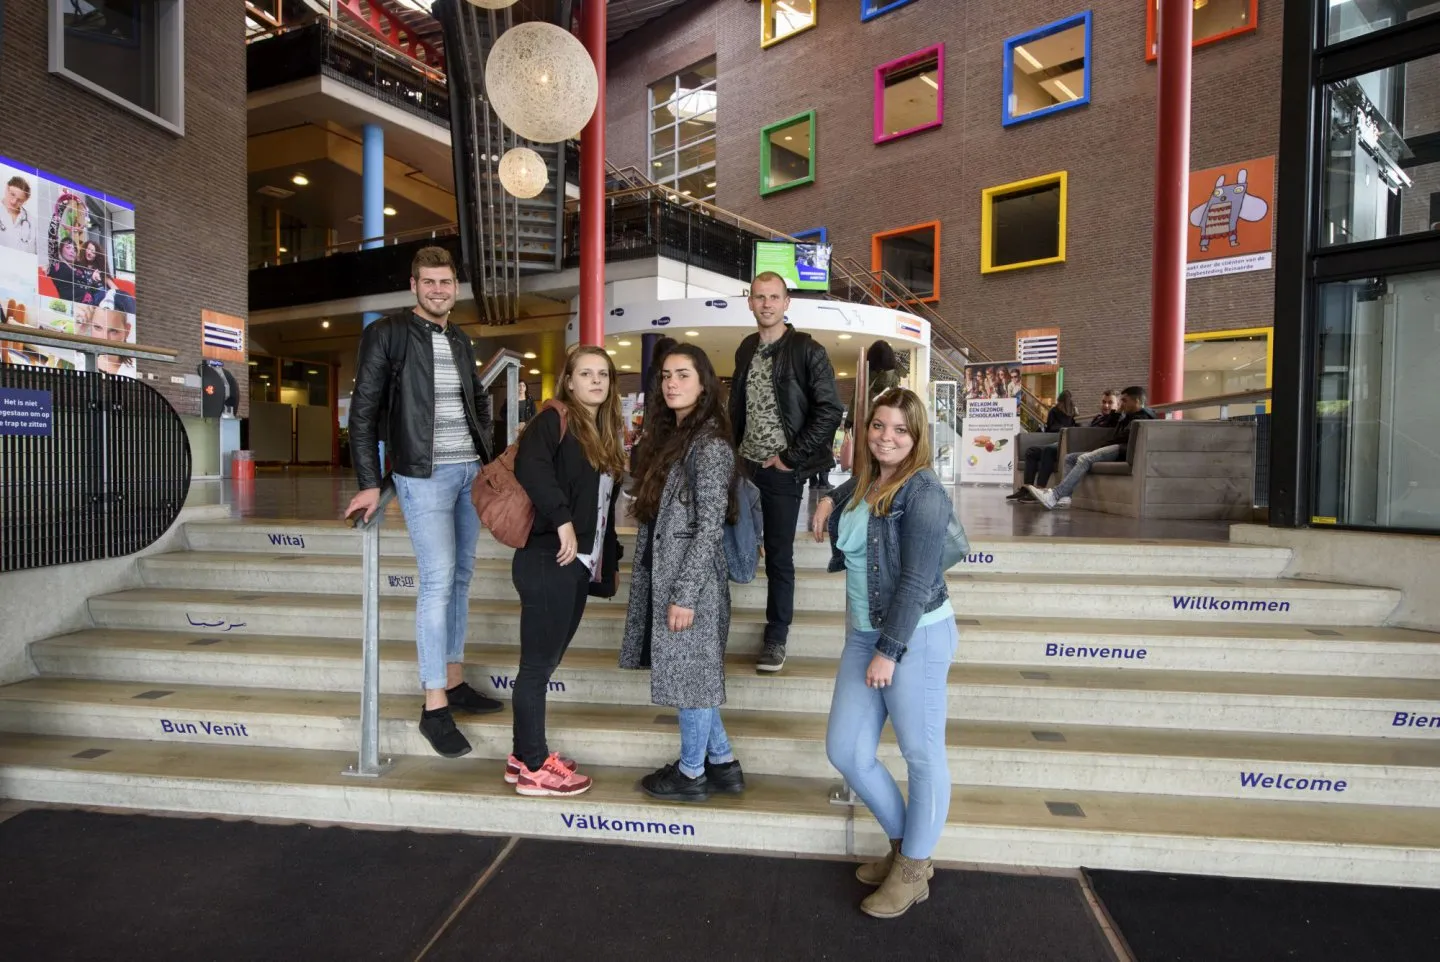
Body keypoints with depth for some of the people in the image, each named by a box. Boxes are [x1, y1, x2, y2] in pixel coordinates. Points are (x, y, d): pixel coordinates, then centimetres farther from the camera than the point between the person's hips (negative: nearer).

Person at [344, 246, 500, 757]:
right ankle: (434, 707, -1)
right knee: (438, 580, -10)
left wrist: (484, 453, 14)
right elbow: (363, 410, -7)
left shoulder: (461, 342, 13)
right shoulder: (387, 333, -4)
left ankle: (453, 681, 22)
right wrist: (369, 483, -12)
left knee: (461, 576, 10)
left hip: (470, 471, 6)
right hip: (424, 474, -6)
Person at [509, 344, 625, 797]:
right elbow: (530, 464, -27)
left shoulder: (605, 434, 18)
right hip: (547, 561, -8)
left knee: (546, 662, 15)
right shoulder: (555, 419, -6)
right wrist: (562, 519, -27)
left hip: (579, 566, 8)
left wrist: (608, 560, 16)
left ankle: (525, 756, 27)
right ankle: (533, 768, 13)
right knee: (538, 664, 1)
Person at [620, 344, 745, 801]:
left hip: (691, 579, -9)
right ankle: (722, 764, 30)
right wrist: (644, 575, 18)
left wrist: (685, 595, -20)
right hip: (662, 573, 9)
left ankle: (691, 773, 23)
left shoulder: (710, 444, -15)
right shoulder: (668, 434, 13)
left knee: (690, 674, 5)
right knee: (690, 673, 16)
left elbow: (709, 526, -18)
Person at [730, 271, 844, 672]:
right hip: (745, 466, 5)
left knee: (778, 555, 3)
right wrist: (735, 451, 7)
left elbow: (831, 410, -13)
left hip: (781, 470, -5)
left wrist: (791, 457, -13)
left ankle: (776, 638, 18)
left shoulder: (807, 350, -8)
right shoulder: (746, 349, 10)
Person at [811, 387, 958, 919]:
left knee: (921, 754, 7)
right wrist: (829, 501, 9)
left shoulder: (923, 491, -14)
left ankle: (913, 870, 28)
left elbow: (916, 580, -17)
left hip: (916, 636, -8)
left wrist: (889, 651, -16)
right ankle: (903, 842, 34)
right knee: (845, 751, 11)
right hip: (862, 634, 8)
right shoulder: (863, 481, 7)